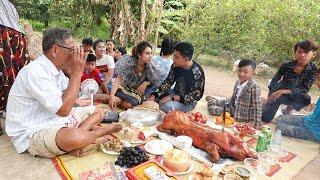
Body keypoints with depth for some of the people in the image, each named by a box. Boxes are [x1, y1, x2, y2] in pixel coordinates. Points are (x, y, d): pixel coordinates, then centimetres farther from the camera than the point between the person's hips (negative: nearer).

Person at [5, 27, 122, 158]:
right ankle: (104, 130, -5)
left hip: (56, 118, 10)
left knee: (98, 112, 10)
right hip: (32, 133, -9)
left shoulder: (55, 69, 6)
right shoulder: (35, 72, -24)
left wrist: (76, 71, -1)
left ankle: (78, 134, -15)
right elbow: (64, 110, -30)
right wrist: (77, 72, -23)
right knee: (76, 138, -37)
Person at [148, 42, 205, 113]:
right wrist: (155, 95, -16)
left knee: (165, 106, -31)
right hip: (175, 93, 6)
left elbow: (193, 97, -24)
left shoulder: (197, 73, -27)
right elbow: (168, 82, -2)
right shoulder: (176, 66, -10)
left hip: (188, 102, -6)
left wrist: (172, 98, -29)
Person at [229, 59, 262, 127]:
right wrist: (230, 112, 17)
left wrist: (256, 125, -17)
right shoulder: (237, 83, 2)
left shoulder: (254, 88, -20)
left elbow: (257, 109, -18)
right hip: (234, 119, 7)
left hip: (246, 122, -6)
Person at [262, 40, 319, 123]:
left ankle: (289, 109, -2)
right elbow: (273, 83, -11)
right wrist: (270, 98, -22)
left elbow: (305, 89, -22)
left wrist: (283, 91, -31)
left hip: (294, 96, 3)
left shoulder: (313, 69, -16)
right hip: (278, 94, -3)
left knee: (306, 98, -31)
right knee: (265, 118, -22)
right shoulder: (286, 66, -19)